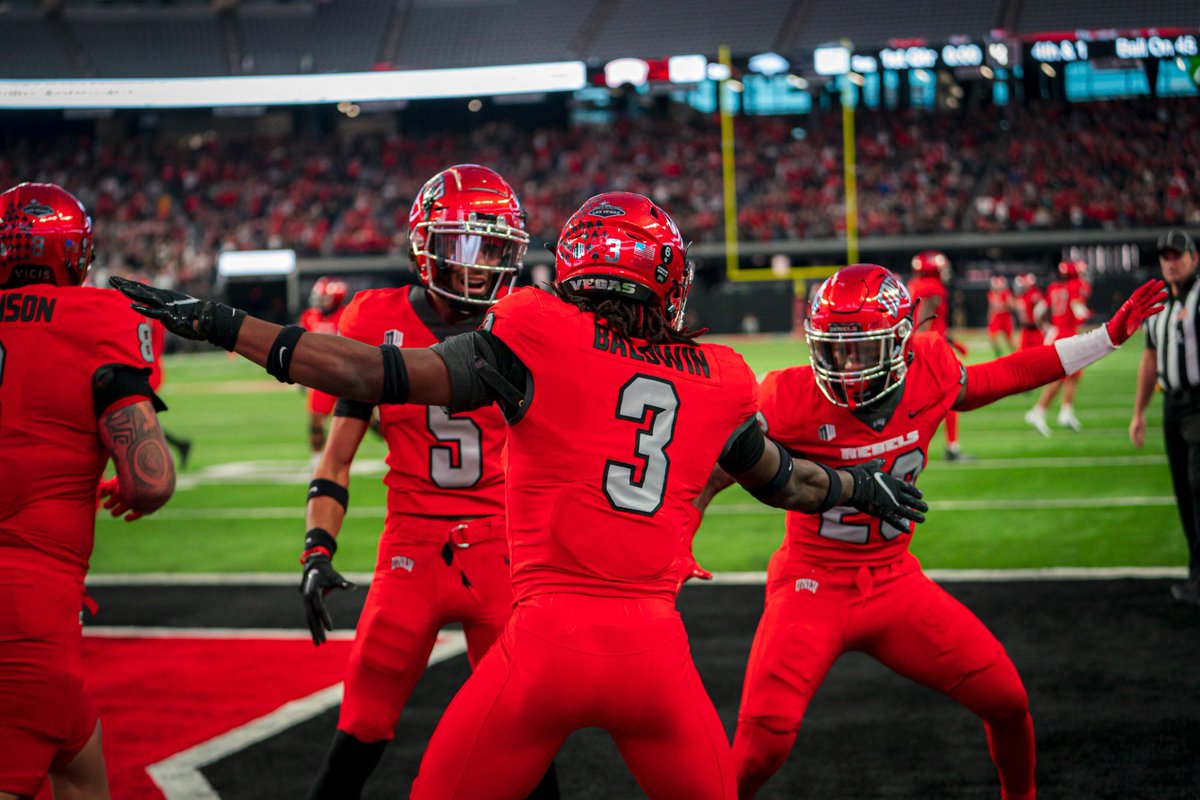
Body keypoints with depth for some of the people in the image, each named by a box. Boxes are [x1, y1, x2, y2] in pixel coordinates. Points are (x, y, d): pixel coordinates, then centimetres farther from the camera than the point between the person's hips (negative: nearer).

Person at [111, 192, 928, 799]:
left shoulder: (539, 338, 0)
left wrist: (221, 325, 2)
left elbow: (380, 375, -3)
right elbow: (783, 480, 28)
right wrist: (861, 487, 50)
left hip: (551, 637, -2)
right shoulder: (718, 380, 11)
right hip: (657, 647, 3)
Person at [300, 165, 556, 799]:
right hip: (411, 550, -1)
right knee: (359, 740, 0)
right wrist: (317, 553, -4)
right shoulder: (379, 324, -2)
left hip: (501, 552, 1)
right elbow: (336, 459, 5)